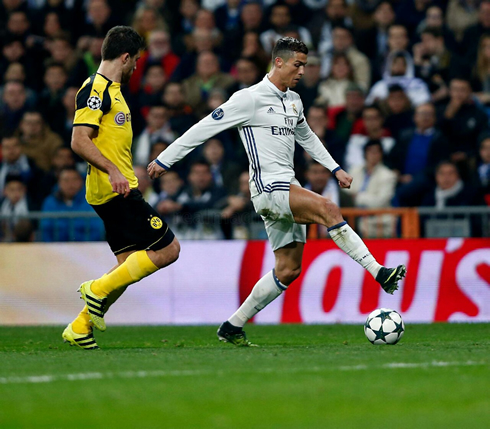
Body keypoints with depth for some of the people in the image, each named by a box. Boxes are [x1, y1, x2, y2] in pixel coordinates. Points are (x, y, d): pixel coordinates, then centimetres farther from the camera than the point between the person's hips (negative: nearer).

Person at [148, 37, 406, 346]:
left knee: (289, 269, 4)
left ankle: (233, 327, 12)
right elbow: (204, 129, -5)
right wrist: (165, 160, -3)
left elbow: (307, 137, 34)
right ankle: (379, 272, -31)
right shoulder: (250, 98, -8)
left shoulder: (293, 101, 16)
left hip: (289, 188, 9)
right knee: (329, 210, -28)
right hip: (268, 188, -9)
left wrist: (335, 168, 27)